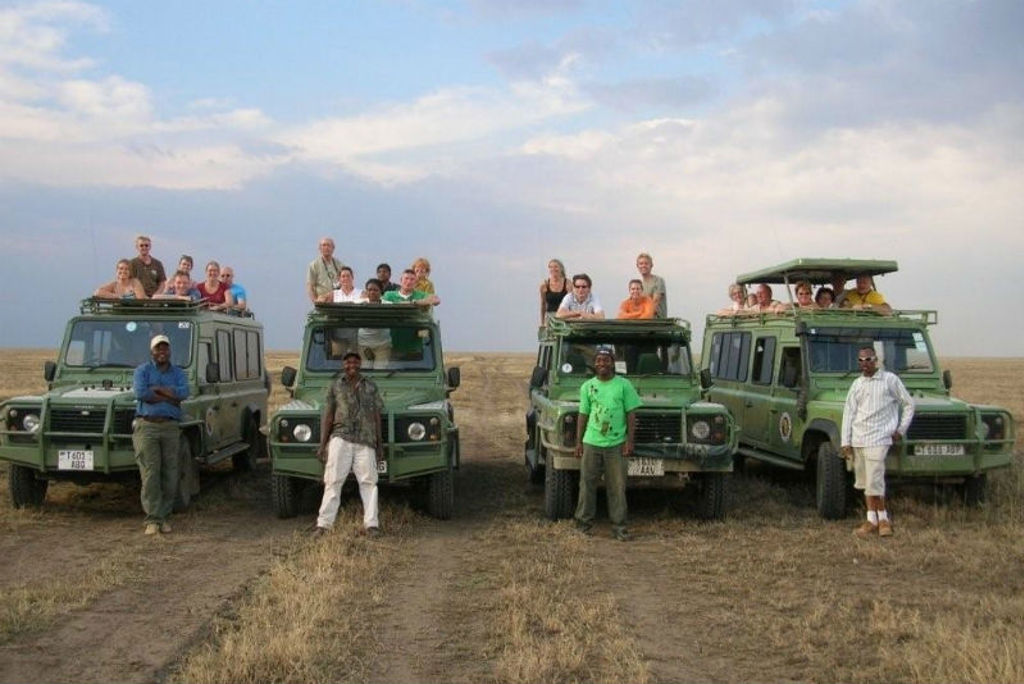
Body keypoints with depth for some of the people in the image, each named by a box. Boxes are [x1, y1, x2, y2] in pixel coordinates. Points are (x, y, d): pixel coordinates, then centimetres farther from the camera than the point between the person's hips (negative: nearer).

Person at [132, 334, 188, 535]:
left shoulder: (178, 373, 13)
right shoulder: (143, 370, 5)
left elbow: (184, 392, -8)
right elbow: (140, 393, -14)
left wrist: (155, 388, -9)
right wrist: (170, 397, -9)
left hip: (170, 427, 3)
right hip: (147, 426, -3)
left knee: (170, 475, 2)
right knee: (150, 473, -8)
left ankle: (164, 517, 11)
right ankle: (152, 519, -6)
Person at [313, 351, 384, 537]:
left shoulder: (371, 387, 13)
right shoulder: (335, 386, 10)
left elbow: (377, 417, 12)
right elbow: (328, 417, 9)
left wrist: (380, 445, 8)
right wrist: (322, 445, 3)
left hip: (366, 442, 1)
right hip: (340, 439, -1)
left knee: (368, 482, -3)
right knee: (333, 481, -4)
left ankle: (371, 524, -1)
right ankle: (324, 524, -4)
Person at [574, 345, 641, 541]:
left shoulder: (623, 385, 0)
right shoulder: (587, 387, 6)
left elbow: (631, 414, 1)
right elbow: (583, 415, 9)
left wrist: (629, 441, -5)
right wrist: (578, 442, 5)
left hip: (616, 444, -2)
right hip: (591, 444, 2)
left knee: (617, 487, 2)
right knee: (587, 484, 5)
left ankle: (619, 527, 9)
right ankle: (584, 523, 16)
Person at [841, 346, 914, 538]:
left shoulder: (890, 380, 0)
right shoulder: (857, 384, 10)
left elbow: (908, 405, 6)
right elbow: (848, 413, 9)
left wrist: (901, 430, 0)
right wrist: (845, 442, 3)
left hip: (878, 438, -5)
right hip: (858, 439, 5)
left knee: (874, 482, -12)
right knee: (864, 481, 8)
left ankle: (883, 518, 3)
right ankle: (871, 521, 14)